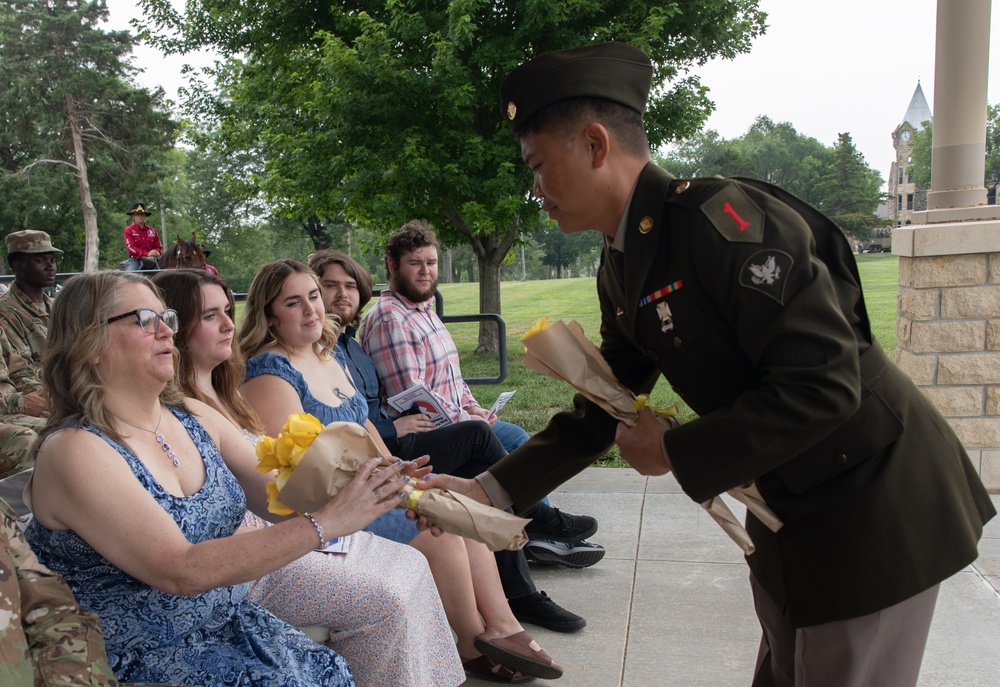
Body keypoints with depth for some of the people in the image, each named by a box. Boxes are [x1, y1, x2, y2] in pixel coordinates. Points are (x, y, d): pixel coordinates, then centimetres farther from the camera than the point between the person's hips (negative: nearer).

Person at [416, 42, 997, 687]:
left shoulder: (723, 219, -26)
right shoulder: (622, 271, 3)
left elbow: (824, 383, -29)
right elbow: (604, 411, 9)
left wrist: (676, 451, -21)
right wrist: (488, 489, 3)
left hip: (873, 500, -8)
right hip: (787, 508, 9)